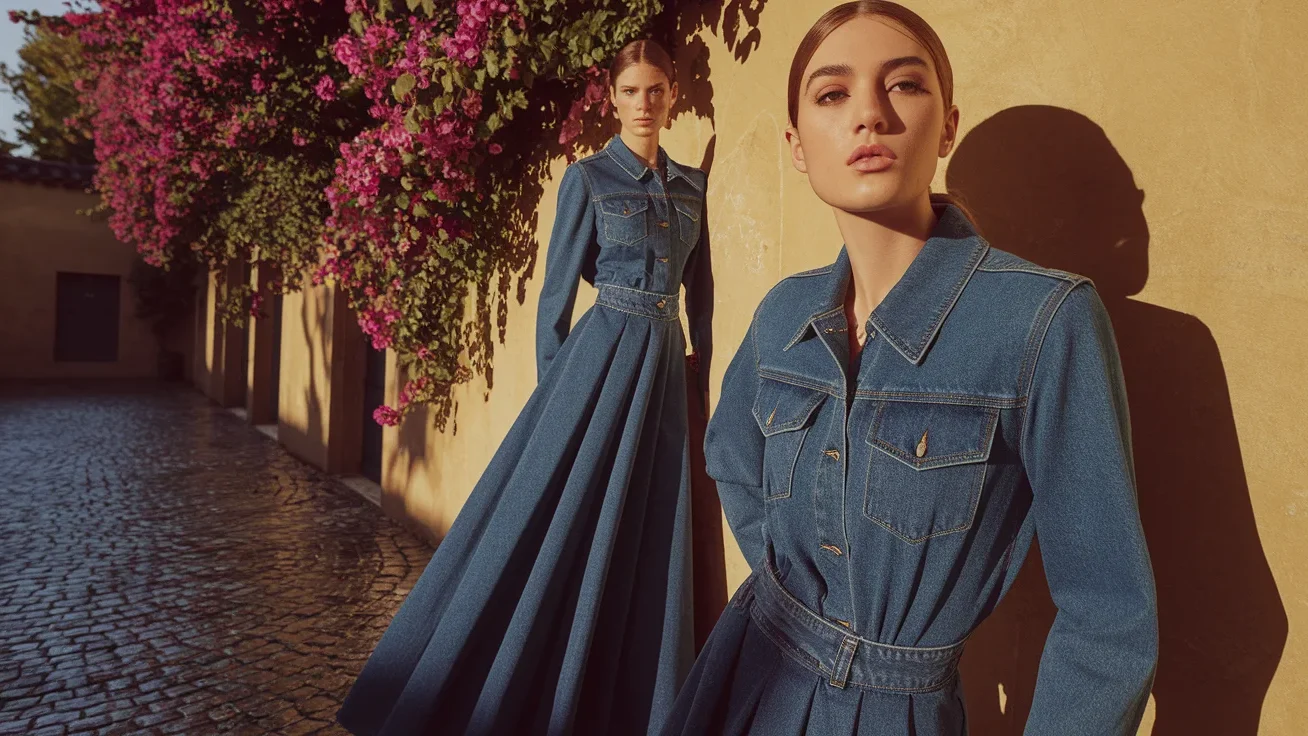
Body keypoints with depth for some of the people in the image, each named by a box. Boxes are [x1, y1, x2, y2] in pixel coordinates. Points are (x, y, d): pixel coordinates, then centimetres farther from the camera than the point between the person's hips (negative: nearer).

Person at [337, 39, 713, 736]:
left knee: (644, 537, 8)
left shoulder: (692, 185, 13)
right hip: (601, 354, -5)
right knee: (553, 520, -3)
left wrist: (705, 366, 15)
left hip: (666, 365, 5)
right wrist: (553, 391, -2)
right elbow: (557, 290, -2)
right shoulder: (587, 177, -2)